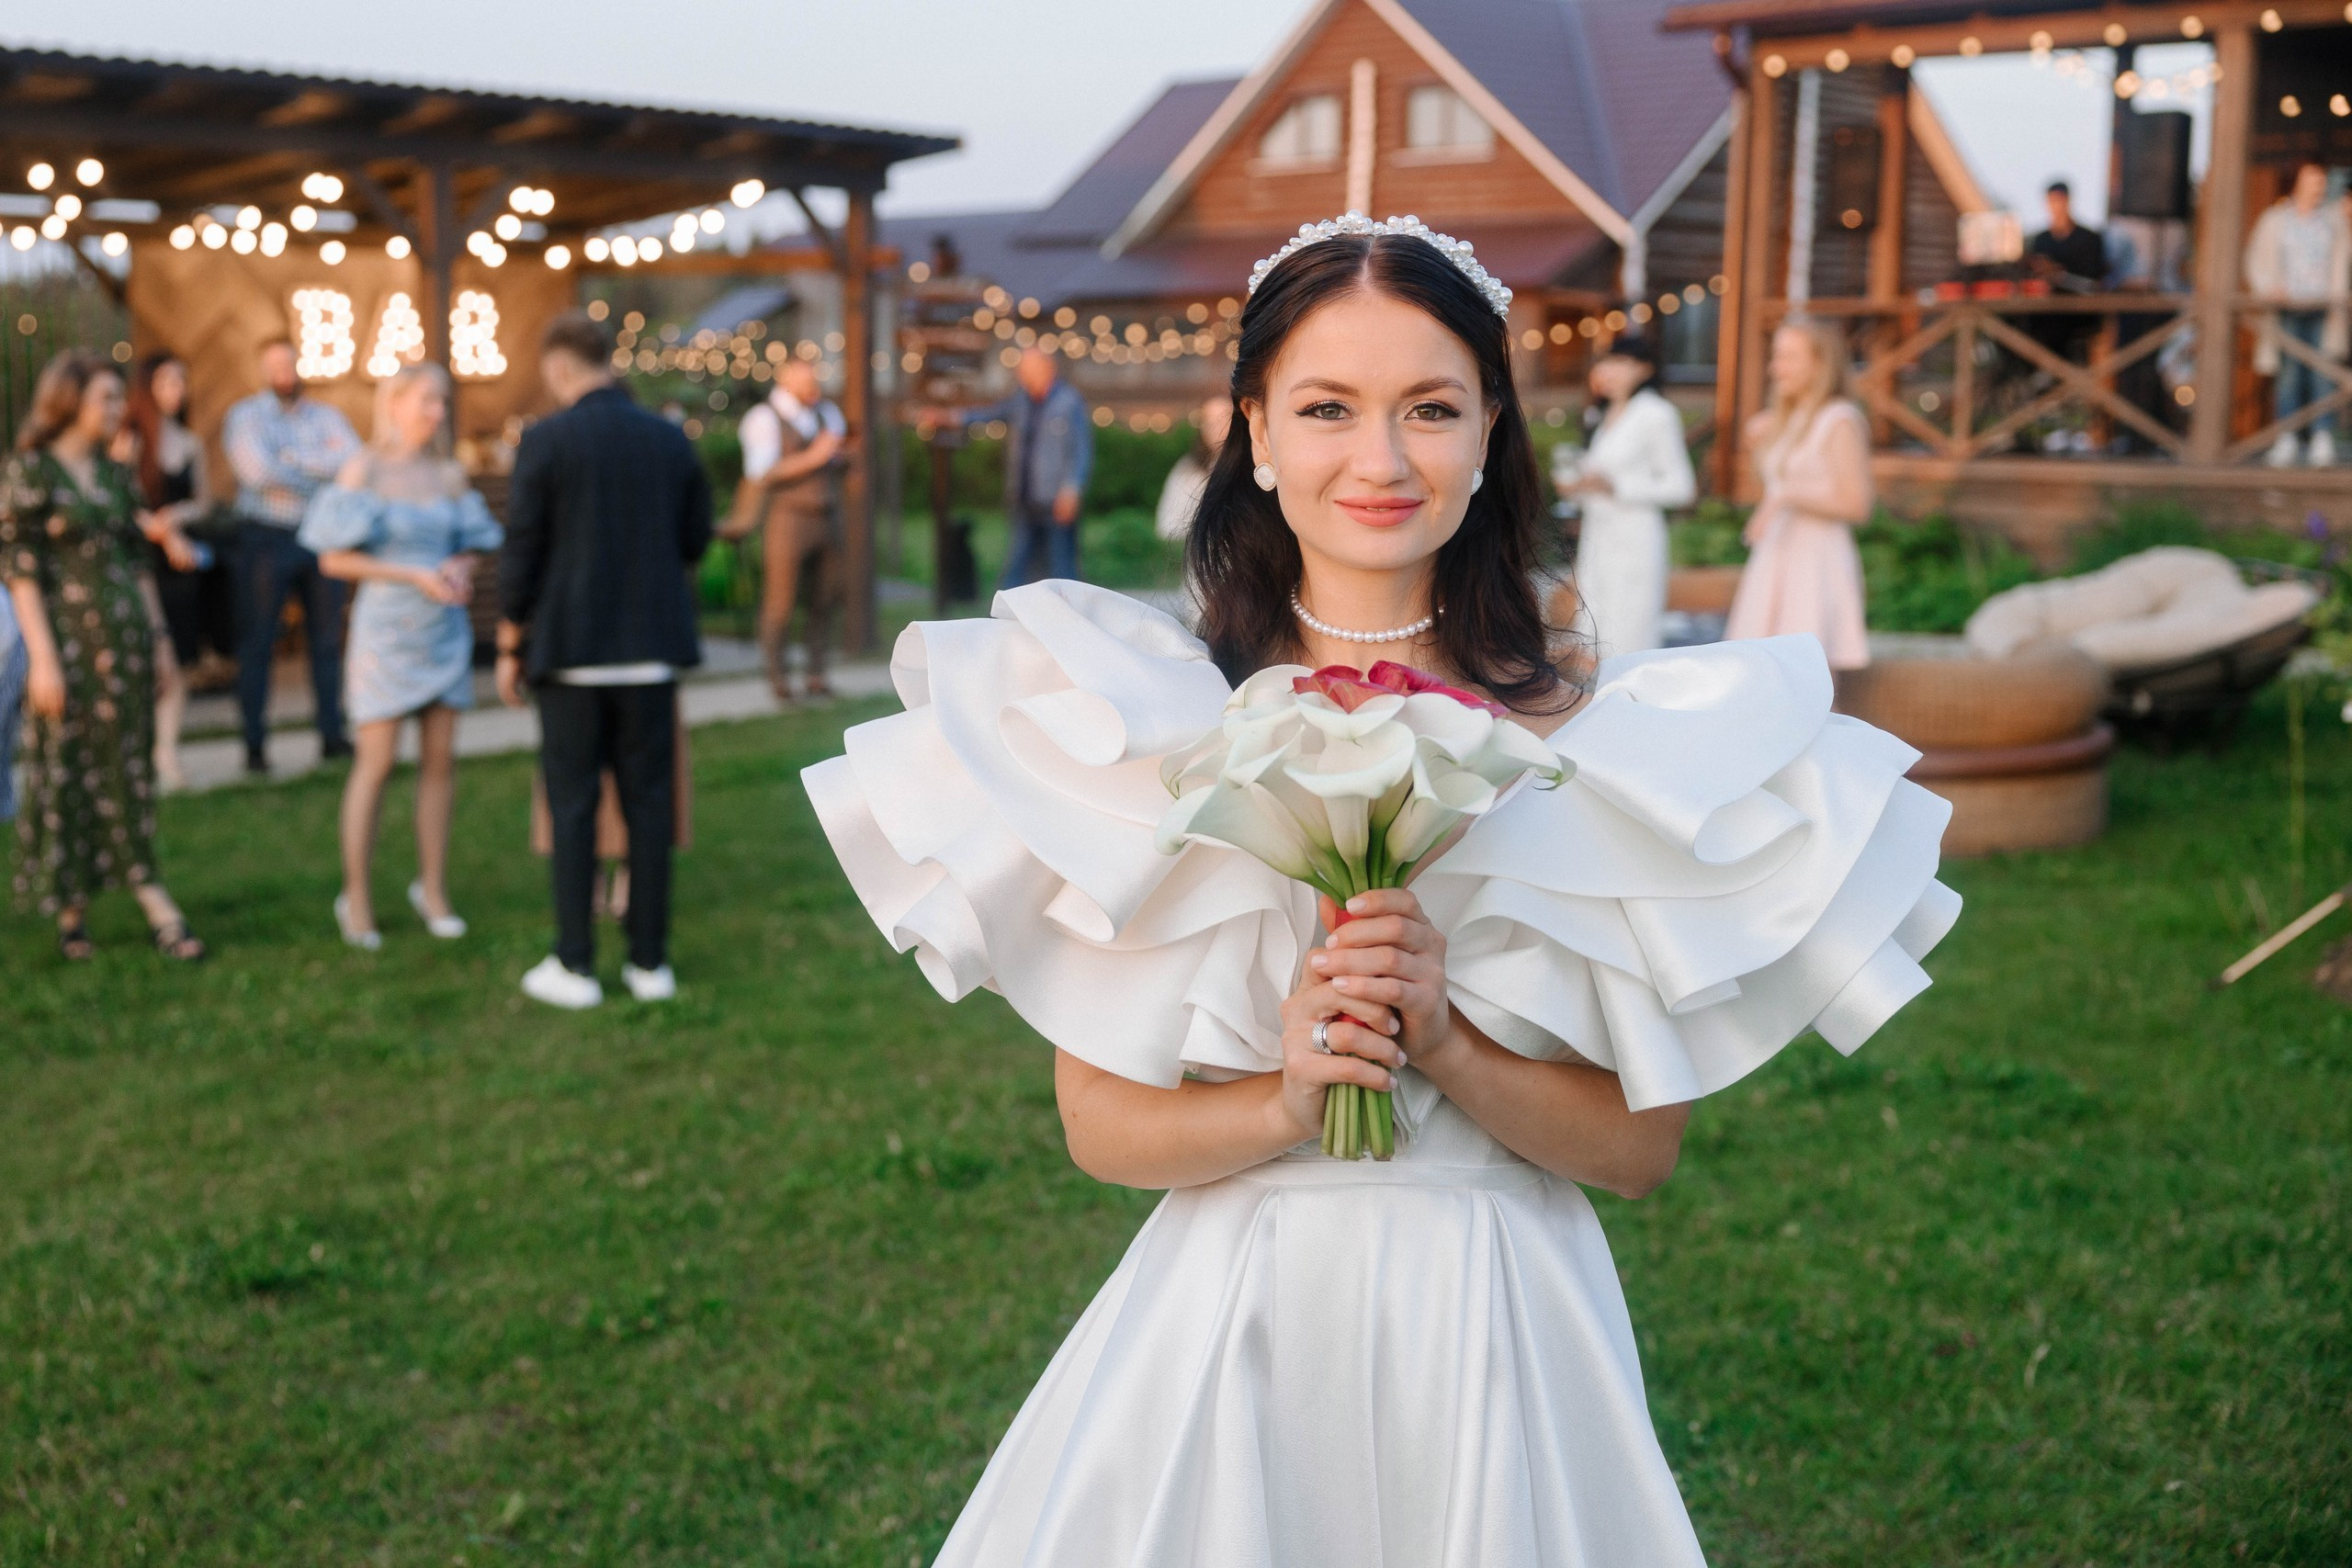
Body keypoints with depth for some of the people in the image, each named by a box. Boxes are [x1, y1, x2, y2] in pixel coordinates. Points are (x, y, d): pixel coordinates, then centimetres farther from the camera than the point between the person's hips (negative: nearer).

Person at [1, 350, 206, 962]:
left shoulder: (115, 474, 11)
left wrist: (152, 639, 12)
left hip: (127, 639, 5)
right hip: (68, 638, -5)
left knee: (129, 771, 4)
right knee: (64, 772, 3)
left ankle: (155, 906, 3)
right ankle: (70, 912, 13)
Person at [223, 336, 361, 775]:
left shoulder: (326, 417, 11)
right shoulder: (244, 415, 1)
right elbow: (258, 471, -16)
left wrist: (294, 458, -12)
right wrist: (322, 470, -7)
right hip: (266, 537, -3)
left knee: (327, 638, 7)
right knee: (256, 642, -1)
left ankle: (332, 735, 15)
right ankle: (255, 743, 4)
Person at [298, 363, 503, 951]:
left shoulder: (449, 474, 6)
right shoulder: (364, 469, -6)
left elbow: (471, 546, 15)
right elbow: (333, 559, -9)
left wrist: (459, 568, -9)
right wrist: (412, 575, -17)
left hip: (444, 631, 4)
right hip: (387, 629, -4)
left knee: (440, 759, 4)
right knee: (376, 763, -4)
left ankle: (432, 888, 16)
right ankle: (356, 897, 7)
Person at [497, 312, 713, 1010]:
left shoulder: (545, 442, -9)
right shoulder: (671, 439, 2)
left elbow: (521, 552, -7)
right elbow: (695, 540, 9)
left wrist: (510, 647, 2)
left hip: (571, 649, -3)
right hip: (653, 646, 3)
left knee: (573, 805, 4)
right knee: (648, 802, 8)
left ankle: (575, 966, 8)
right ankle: (649, 960, 12)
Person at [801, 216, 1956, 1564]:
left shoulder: (1587, 741, -5)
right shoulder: (1149, 719, -5)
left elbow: (1641, 1146, -3)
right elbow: (1101, 1125, -3)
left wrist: (1447, 1046, -18)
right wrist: (1288, 1099, -20)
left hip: (1499, 1341, 0)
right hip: (1230, 1323, 0)